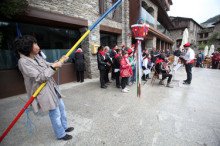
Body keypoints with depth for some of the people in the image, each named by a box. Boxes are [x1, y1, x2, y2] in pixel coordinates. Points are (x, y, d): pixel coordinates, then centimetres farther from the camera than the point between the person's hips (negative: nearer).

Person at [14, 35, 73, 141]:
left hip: (52, 88, 9)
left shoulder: (36, 57, 6)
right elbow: (39, 78, -23)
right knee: (55, 113, 5)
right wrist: (53, 67, -24)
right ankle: (61, 134, 29)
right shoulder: (23, 62, -18)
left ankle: (64, 127, 43)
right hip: (43, 91, -9)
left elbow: (48, 65, 16)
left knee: (61, 107, 20)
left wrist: (59, 61, 0)